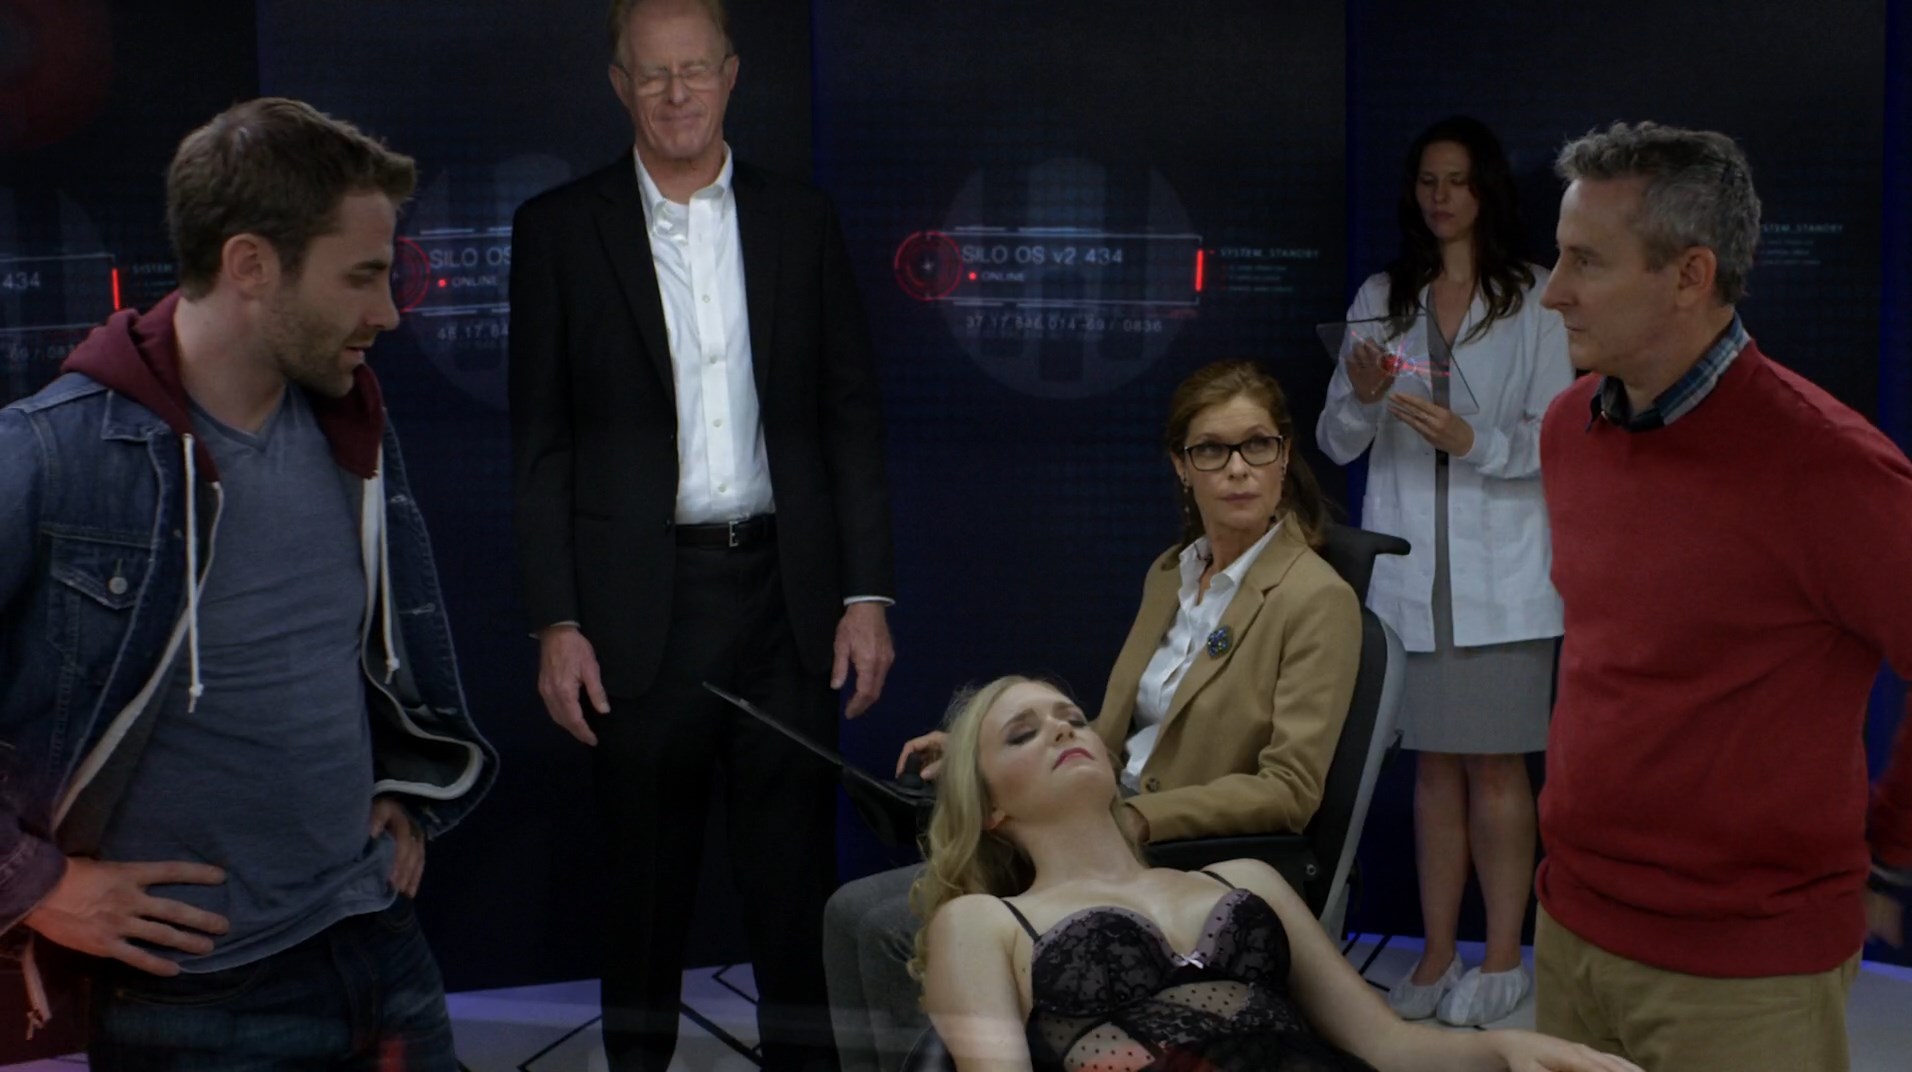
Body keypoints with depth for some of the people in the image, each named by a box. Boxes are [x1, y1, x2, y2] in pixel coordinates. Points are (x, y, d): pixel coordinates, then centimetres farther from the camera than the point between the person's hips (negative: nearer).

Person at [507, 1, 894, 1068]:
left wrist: (867, 593, 0)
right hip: (640, 603, -1)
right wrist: (556, 622, -5)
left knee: (797, 862, 7)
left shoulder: (803, 221, 7)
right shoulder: (559, 228, 3)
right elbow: (543, 442, 1)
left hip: (785, 589, 1)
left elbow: (852, 417, 7)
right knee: (648, 868, 8)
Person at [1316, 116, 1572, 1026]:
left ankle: (1502, 960, 10)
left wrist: (1471, 440, -22)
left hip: (1500, 569, -3)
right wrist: (1362, 397, -16)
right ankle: (1437, 958, 15)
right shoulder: (1380, 298, 9)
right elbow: (1336, 443, 5)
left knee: (1494, 765, 0)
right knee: (1434, 764, 8)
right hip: (1409, 567, 3)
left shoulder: (1535, 299, 0)